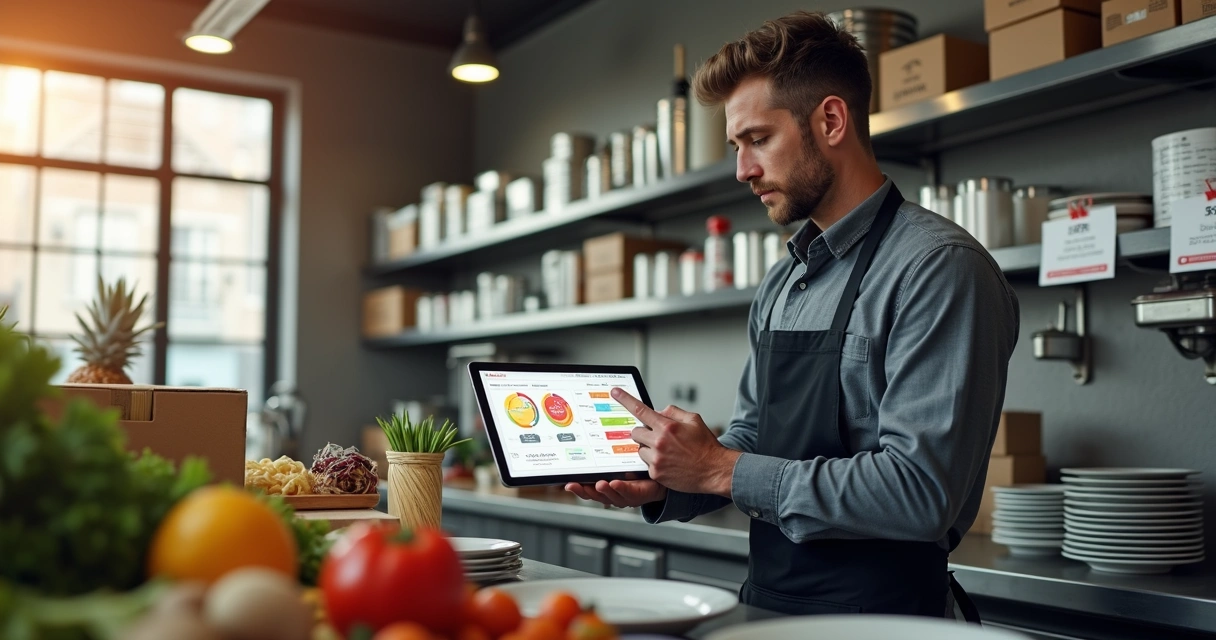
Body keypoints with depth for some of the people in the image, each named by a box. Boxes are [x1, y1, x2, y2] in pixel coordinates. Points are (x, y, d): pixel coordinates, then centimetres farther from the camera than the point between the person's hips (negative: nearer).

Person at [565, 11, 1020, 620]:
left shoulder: (941, 267, -13)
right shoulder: (780, 285, 12)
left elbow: (921, 491, -22)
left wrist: (720, 468, -16)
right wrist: (664, 486, 0)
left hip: (879, 611, -6)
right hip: (767, 600, 6)